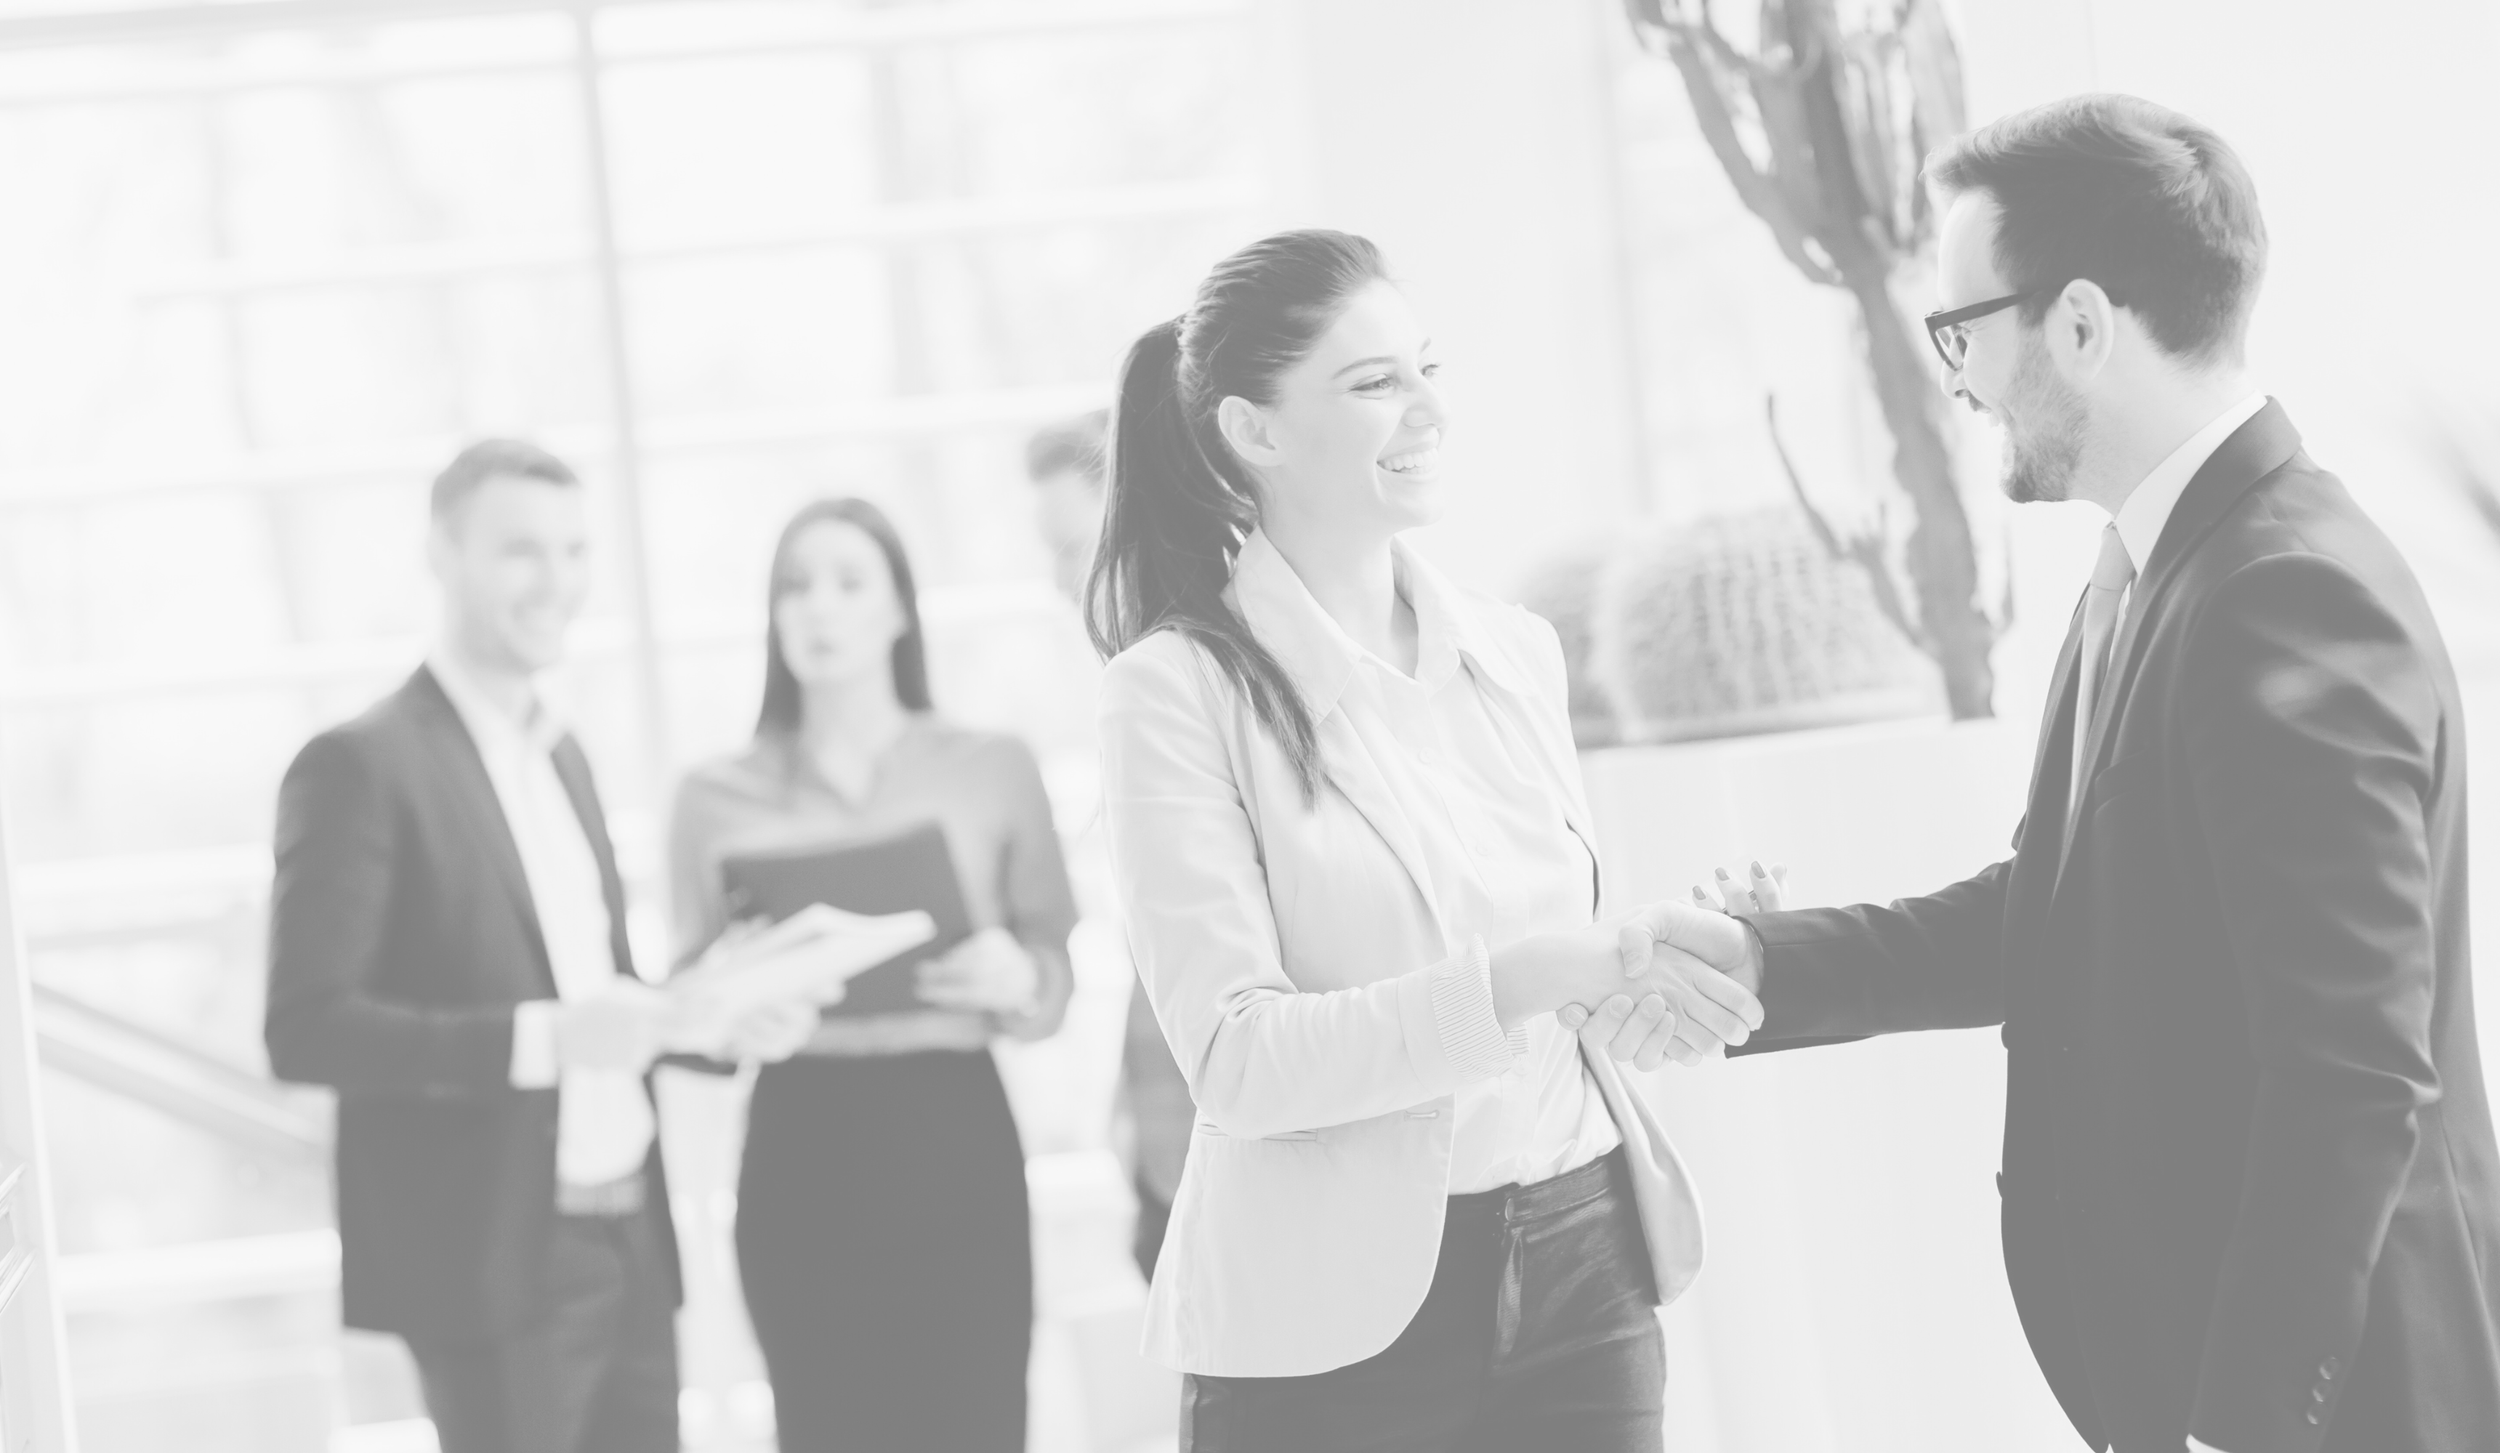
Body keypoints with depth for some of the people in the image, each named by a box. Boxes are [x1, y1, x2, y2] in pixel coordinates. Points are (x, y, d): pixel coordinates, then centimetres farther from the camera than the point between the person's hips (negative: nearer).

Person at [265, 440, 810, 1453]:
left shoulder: (560, 752, 15)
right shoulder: (365, 765, -10)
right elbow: (306, 1027, -17)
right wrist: (540, 1038, -26)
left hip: (625, 1245, 8)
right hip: (498, 1264, -8)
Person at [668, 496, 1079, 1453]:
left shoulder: (994, 769, 6)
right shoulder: (718, 796, 6)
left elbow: (1056, 980, 8)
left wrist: (1014, 978, -14)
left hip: (957, 1143, 0)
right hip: (802, 1156, 0)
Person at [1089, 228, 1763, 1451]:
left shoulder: (1513, 652, 8)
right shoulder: (1180, 693, -7)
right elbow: (1238, 1057, -14)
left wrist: (1655, 965, -3)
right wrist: (1531, 979, -23)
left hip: (1581, 1271, 5)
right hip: (1339, 1322, -5)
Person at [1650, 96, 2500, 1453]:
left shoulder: (2295, 600, -23)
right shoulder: (2160, 566, 7)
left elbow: (2356, 1079, -25)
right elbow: (2062, 908, 13)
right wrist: (1768, 960, 2)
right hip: (2185, 1339, 9)